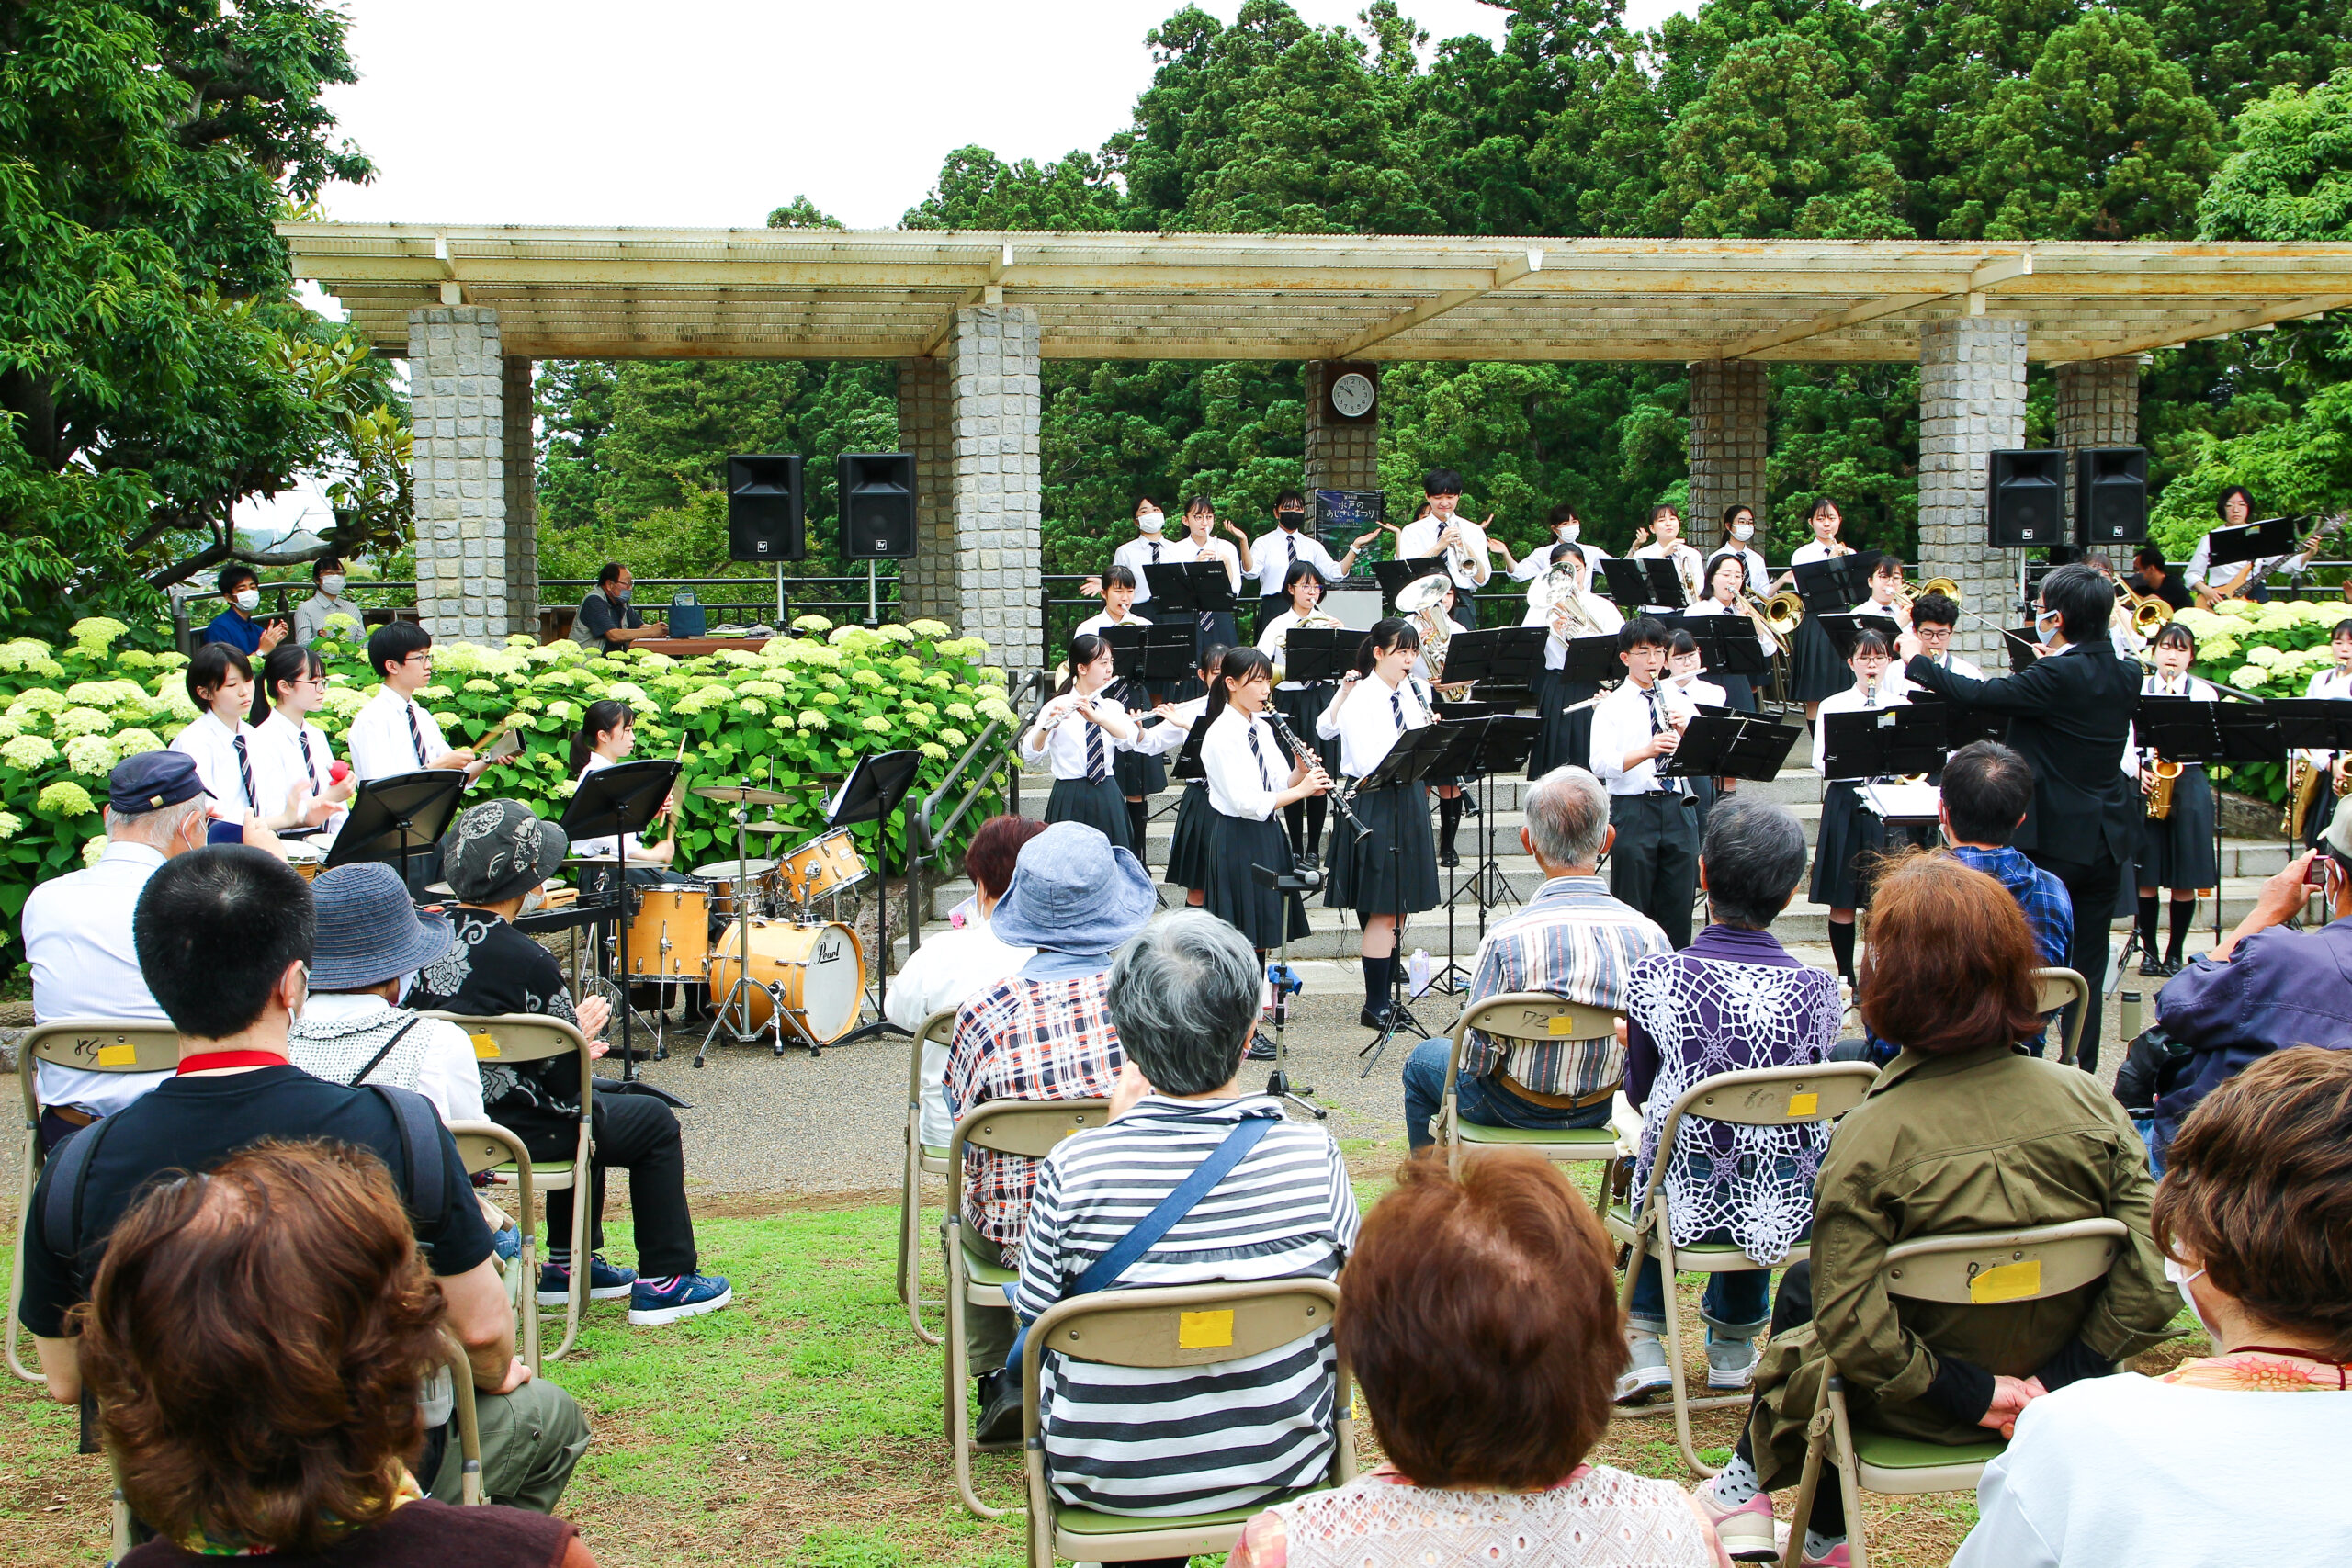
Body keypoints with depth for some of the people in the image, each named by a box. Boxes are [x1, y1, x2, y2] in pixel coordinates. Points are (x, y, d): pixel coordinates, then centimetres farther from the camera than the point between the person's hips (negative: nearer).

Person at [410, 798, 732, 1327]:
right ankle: (664, 1281, 16)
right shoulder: (527, 961, -24)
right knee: (655, 1122, 13)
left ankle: (570, 1266, 38)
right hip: (510, 1132, -8)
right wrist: (581, 1031, 4)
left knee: (584, 1109, 34)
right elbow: (566, 1079, -17)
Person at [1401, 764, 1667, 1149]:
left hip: (1516, 1110, -4)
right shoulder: (1649, 935, -19)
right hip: (1599, 1112, 4)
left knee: (1423, 1060, 27)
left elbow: (1477, 1056, -23)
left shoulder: (1507, 936, -30)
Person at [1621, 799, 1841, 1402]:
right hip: (1790, 1210, 2)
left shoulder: (1655, 976, -16)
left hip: (1689, 1206, -1)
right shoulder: (1818, 990, -11)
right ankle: (1732, 1345, 45)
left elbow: (1639, 1095, -1)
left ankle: (1645, 1343, 30)